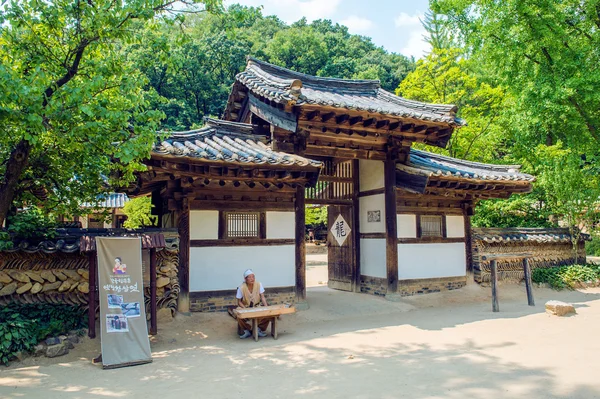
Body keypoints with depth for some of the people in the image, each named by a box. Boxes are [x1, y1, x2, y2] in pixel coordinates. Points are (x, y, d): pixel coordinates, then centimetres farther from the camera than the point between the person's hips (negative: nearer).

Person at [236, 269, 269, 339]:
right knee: (240, 317, -32)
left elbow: (262, 297, -9)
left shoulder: (259, 285, -9)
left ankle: (260, 329, -1)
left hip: (257, 307, 2)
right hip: (245, 307, -2)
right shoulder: (241, 288, -14)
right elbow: (239, 302, -8)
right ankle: (247, 330, -3)